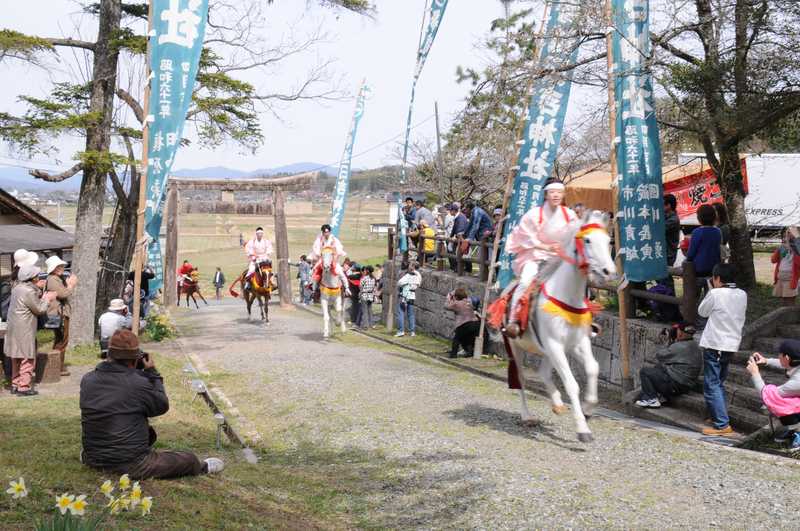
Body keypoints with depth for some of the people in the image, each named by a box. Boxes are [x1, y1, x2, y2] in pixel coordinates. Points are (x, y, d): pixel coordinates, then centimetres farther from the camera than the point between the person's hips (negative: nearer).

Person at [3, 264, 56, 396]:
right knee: (27, 359, -2)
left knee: (17, 358, 17)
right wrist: (47, 299, 2)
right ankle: (24, 387, 0)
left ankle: (15, 384, 25)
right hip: (24, 331, -10)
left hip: (14, 329, 10)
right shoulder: (29, 292, -20)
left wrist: (37, 288, 14)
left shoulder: (17, 288, 8)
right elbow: (40, 310, -13)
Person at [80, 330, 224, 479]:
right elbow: (162, 406, -3)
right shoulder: (138, 383, -20)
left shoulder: (87, 380, -5)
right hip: (131, 466, -7)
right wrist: (152, 372, 4)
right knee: (190, 460, 9)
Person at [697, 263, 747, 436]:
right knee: (719, 383, 21)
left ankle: (722, 425, -9)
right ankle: (719, 416, 25)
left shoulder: (715, 294, -15)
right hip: (732, 345, 7)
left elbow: (702, 312, -1)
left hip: (714, 345, -7)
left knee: (712, 385, -4)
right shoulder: (742, 295, 4)